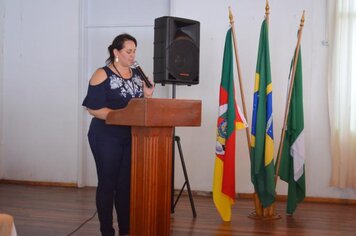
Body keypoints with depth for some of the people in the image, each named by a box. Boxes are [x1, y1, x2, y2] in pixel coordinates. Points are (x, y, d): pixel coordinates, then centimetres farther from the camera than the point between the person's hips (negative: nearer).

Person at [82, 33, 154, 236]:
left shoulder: (137, 74, 11)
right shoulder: (102, 75, -8)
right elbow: (94, 108, -14)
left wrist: (147, 96, -4)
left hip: (132, 136, 6)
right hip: (107, 137, -5)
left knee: (127, 184, 9)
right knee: (107, 184, 2)